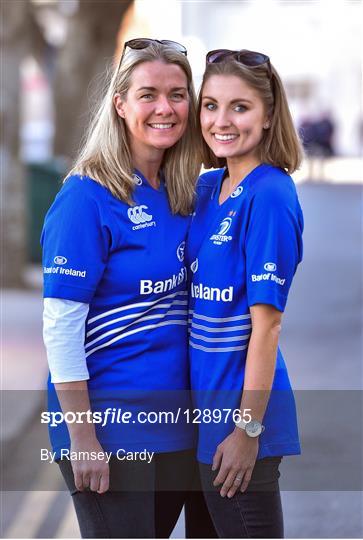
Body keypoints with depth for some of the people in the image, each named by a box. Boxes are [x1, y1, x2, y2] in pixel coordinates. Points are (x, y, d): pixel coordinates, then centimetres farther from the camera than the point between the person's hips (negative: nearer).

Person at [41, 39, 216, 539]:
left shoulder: (181, 197, 7)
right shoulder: (87, 198, -13)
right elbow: (60, 326, -15)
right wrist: (81, 438, -17)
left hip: (175, 425, 7)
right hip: (112, 431, -7)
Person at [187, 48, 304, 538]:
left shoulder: (269, 195, -17)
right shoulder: (207, 186, 7)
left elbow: (266, 321, -18)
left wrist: (248, 428, -18)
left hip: (244, 402, -8)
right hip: (207, 401, 8)